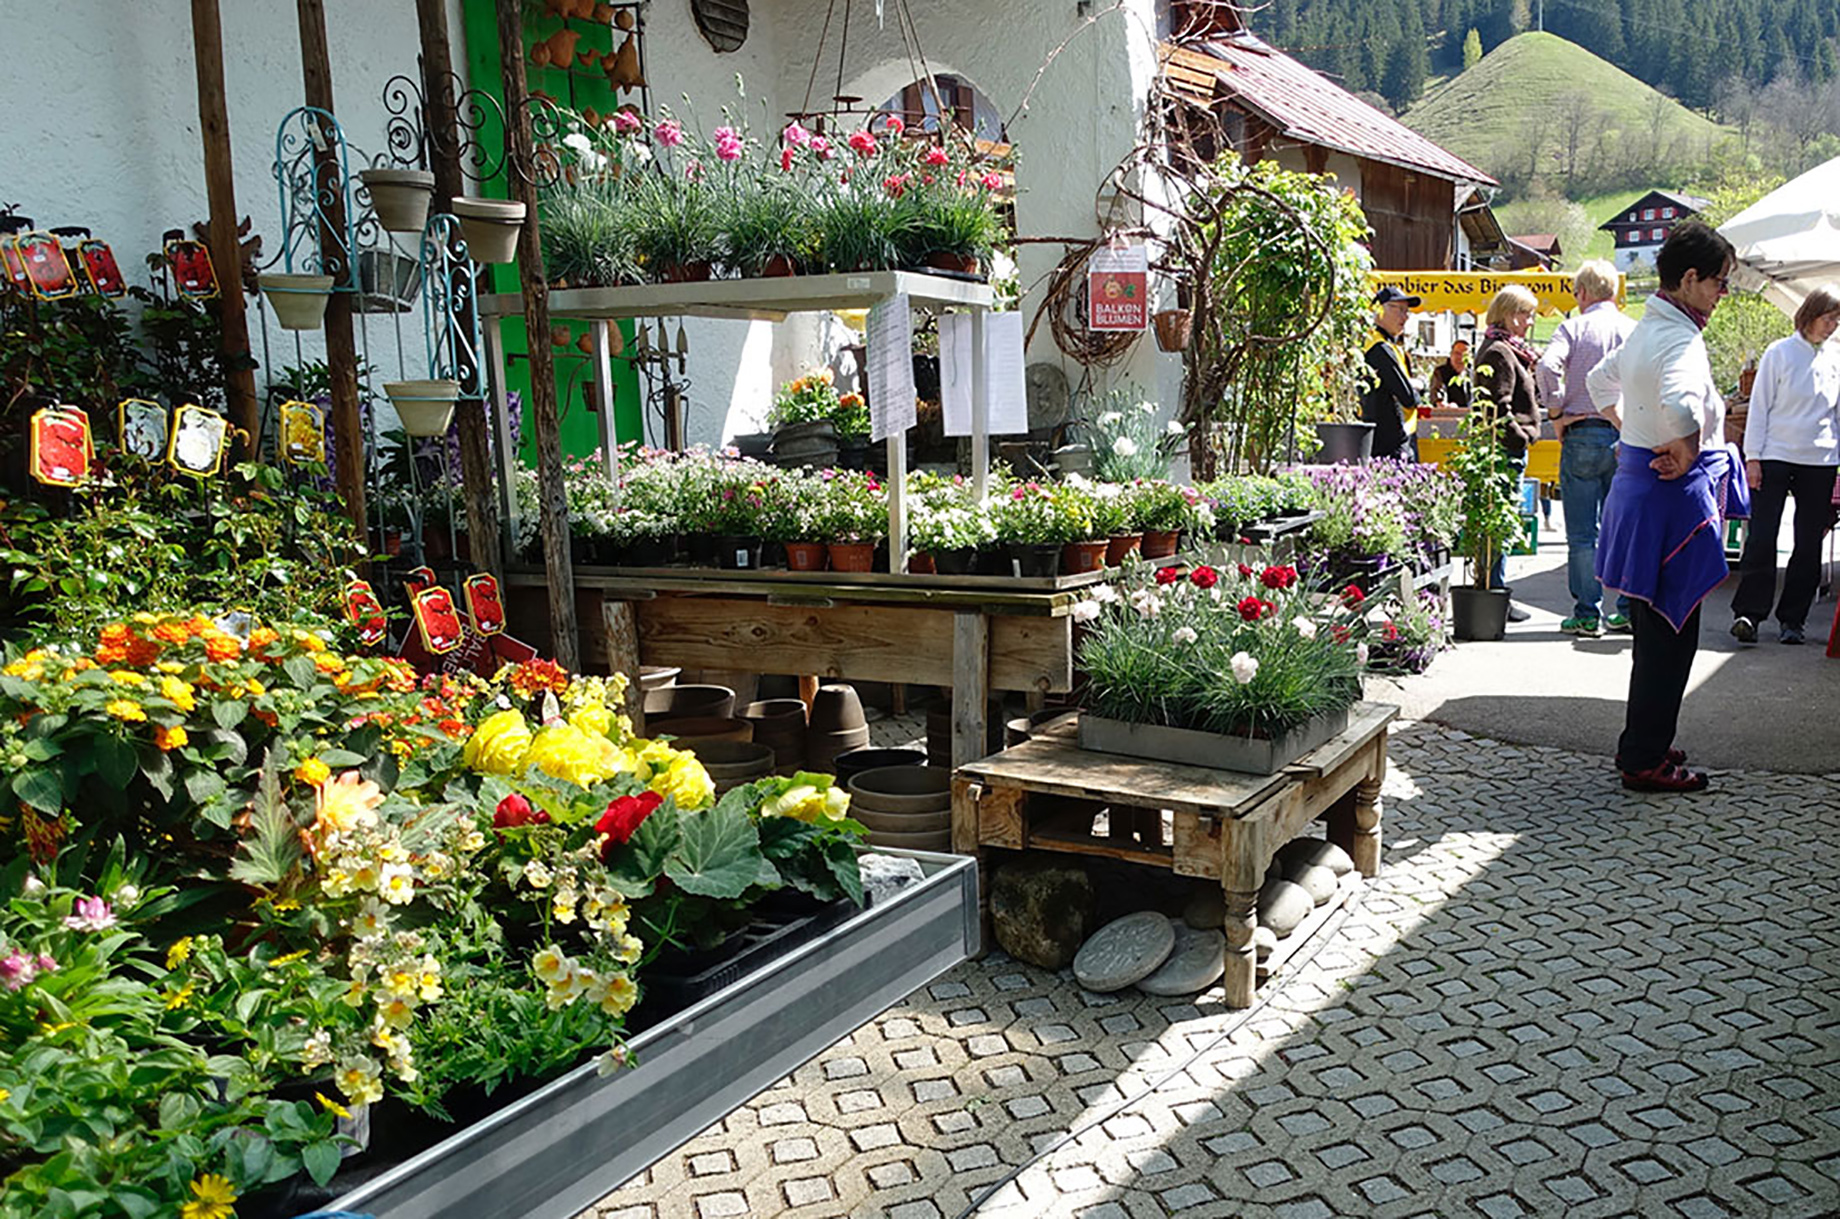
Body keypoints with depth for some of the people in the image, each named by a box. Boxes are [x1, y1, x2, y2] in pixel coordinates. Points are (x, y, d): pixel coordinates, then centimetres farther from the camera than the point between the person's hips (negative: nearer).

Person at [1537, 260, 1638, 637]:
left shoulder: (1574, 327, -1)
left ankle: (1587, 613, 2)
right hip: (1627, 437, 3)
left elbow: (1547, 367, -17)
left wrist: (1557, 412, -6)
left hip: (1583, 435, -3)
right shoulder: (1637, 331, 6)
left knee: (1582, 532, 1)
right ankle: (1628, 609, 15)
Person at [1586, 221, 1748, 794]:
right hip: (1674, 495, -10)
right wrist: (1687, 453, -21)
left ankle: (1642, 744, 27)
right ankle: (1645, 760, 6)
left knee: (1657, 628, 18)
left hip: (1639, 482, 10)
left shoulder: (1645, 330, 12)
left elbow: (1599, 380, 30)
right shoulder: (1681, 338, -19)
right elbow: (1681, 405, -40)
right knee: (1670, 633, -2)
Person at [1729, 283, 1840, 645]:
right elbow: (1759, 406, 0)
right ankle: (1748, 612, -2)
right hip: (1776, 458, -3)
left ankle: (1791, 619, 12)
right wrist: (1753, 457, -5)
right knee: (1761, 538, -8)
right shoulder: (1780, 353, 0)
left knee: (1809, 544, 4)